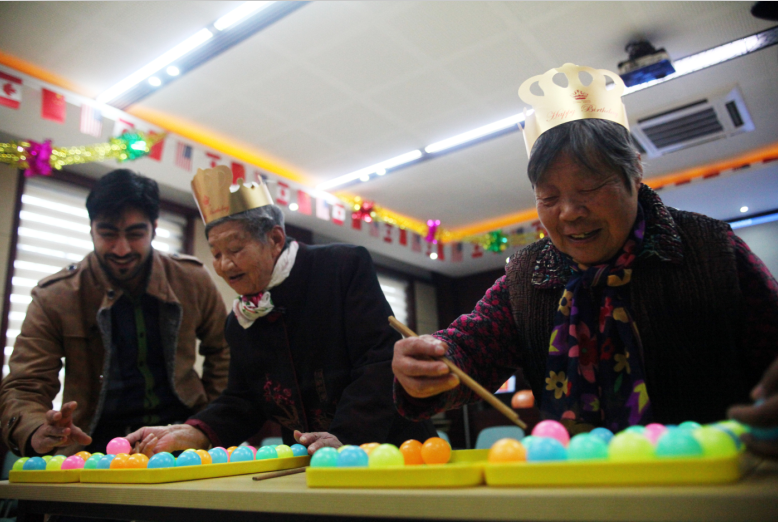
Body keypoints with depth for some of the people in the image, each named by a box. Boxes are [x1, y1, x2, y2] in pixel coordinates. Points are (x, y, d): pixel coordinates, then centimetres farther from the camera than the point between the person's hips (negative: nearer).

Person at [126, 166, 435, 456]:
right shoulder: (239, 323, 14)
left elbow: (381, 361, -12)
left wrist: (345, 438, -21)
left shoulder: (345, 267, -5)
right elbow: (242, 403, 16)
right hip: (304, 464, 4)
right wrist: (194, 433, -3)